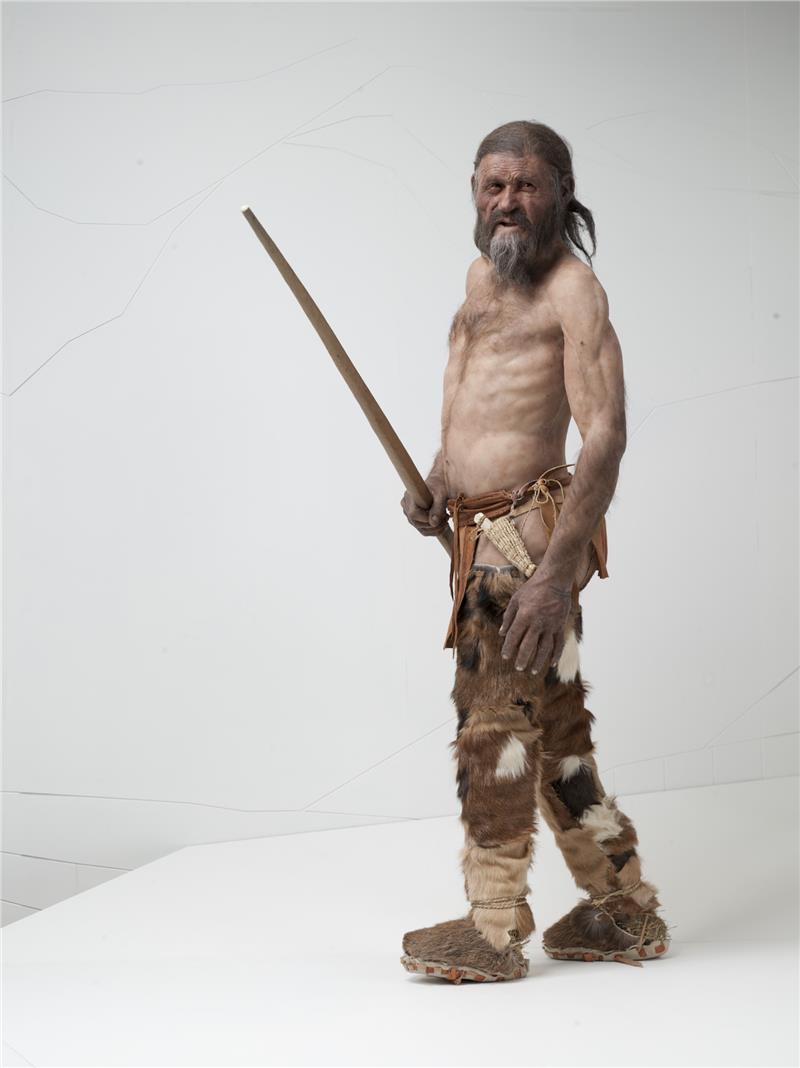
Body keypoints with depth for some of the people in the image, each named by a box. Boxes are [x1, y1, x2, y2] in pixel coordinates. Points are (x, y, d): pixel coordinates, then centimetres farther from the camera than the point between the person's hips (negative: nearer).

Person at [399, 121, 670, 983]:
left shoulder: (573, 289, -11)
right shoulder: (483, 275, 17)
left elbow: (605, 435, -20)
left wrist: (555, 571, -28)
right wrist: (437, 479, 11)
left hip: (524, 536, -9)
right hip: (481, 535, 9)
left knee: (494, 722, -5)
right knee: (554, 730, 13)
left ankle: (494, 928, 5)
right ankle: (626, 912, 23)